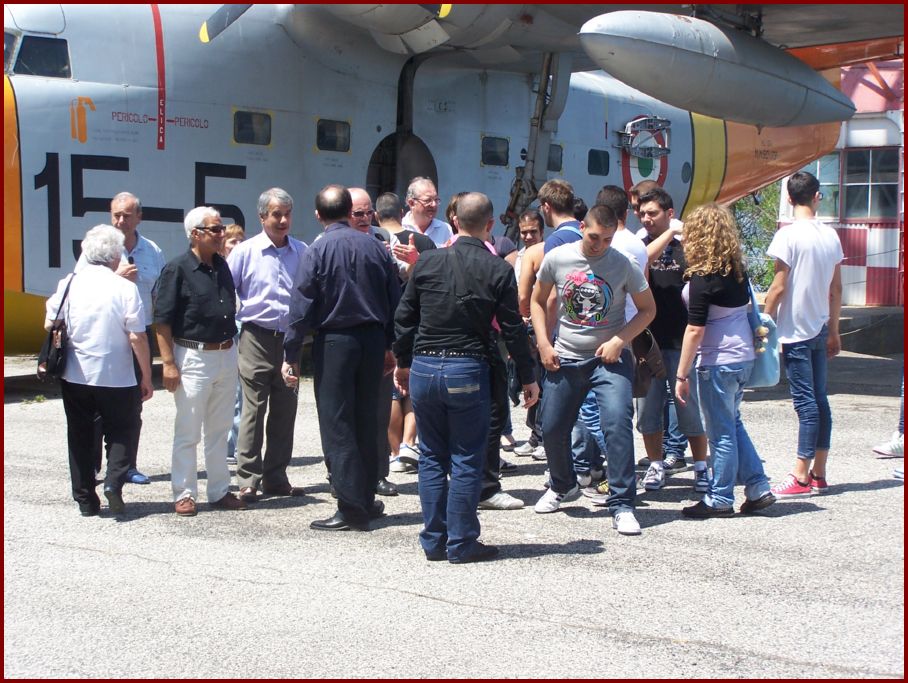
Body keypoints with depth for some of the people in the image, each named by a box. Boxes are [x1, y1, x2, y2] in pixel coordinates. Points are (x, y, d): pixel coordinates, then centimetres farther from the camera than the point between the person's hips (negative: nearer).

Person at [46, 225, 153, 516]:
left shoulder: (69, 284, -2)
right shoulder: (126, 288, -11)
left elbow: (50, 325, 4)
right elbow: (137, 337, -12)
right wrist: (146, 377, -3)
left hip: (74, 375, 3)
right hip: (117, 377, -3)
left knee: (80, 436, 13)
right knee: (120, 431, 13)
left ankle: (85, 499, 16)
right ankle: (114, 482, -8)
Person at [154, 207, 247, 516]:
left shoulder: (222, 265, 10)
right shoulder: (177, 269, -11)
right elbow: (162, 320, -12)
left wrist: (230, 347, 16)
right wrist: (169, 363, -16)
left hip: (226, 355, 7)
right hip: (193, 357, -7)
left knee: (219, 429, 13)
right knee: (188, 432, 1)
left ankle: (220, 491, 21)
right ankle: (184, 494, 10)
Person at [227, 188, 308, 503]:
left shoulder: (302, 252, 5)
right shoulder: (245, 252, -2)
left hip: (291, 338, 3)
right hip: (257, 338, -3)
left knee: (284, 412, 9)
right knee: (254, 410, -3)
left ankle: (275, 477, 19)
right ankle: (248, 480, 2)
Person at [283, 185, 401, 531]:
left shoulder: (318, 250, -9)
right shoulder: (376, 247, 3)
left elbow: (302, 306, -11)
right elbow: (395, 300, 8)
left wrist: (291, 354, -5)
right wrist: (390, 346, 17)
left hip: (334, 341, -5)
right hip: (373, 340, 5)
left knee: (337, 425, 0)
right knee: (367, 422, 14)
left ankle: (351, 507, -2)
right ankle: (366, 500, 22)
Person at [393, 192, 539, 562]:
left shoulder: (428, 262, 1)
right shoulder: (498, 270, -6)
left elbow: (404, 317, 7)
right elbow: (513, 328, -3)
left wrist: (403, 361, 20)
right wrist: (528, 377, 6)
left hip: (423, 368, 3)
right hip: (468, 370, -3)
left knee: (432, 457, 12)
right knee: (466, 460, 5)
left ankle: (434, 541, 16)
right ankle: (461, 543, 8)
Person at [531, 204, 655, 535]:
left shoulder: (624, 265, -8)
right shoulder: (556, 259, -3)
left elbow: (648, 309, 1)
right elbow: (538, 301, 10)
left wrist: (619, 340, -12)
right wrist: (544, 344, -1)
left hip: (610, 358, -3)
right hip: (564, 359, 3)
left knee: (617, 423, -20)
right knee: (552, 428, 8)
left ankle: (622, 505, -11)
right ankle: (563, 486, 39)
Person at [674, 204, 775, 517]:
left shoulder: (703, 278, -17)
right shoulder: (738, 271, 6)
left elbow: (695, 330, -17)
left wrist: (681, 375, -14)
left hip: (717, 361, -8)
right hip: (743, 357, 8)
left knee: (721, 431, 2)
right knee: (733, 424, 19)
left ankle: (720, 499, 11)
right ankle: (758, 488, 19)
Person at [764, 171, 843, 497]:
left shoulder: (789, 235, -12)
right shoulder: (831, 236, 7)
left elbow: (778, 287, -14)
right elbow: (836, 290, 12)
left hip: (795, 330, -6)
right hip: (820, 329, 6)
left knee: (805, 402, -6)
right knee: (819, 400, 10)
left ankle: (800, 477, -2)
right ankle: (818, 474, 15)